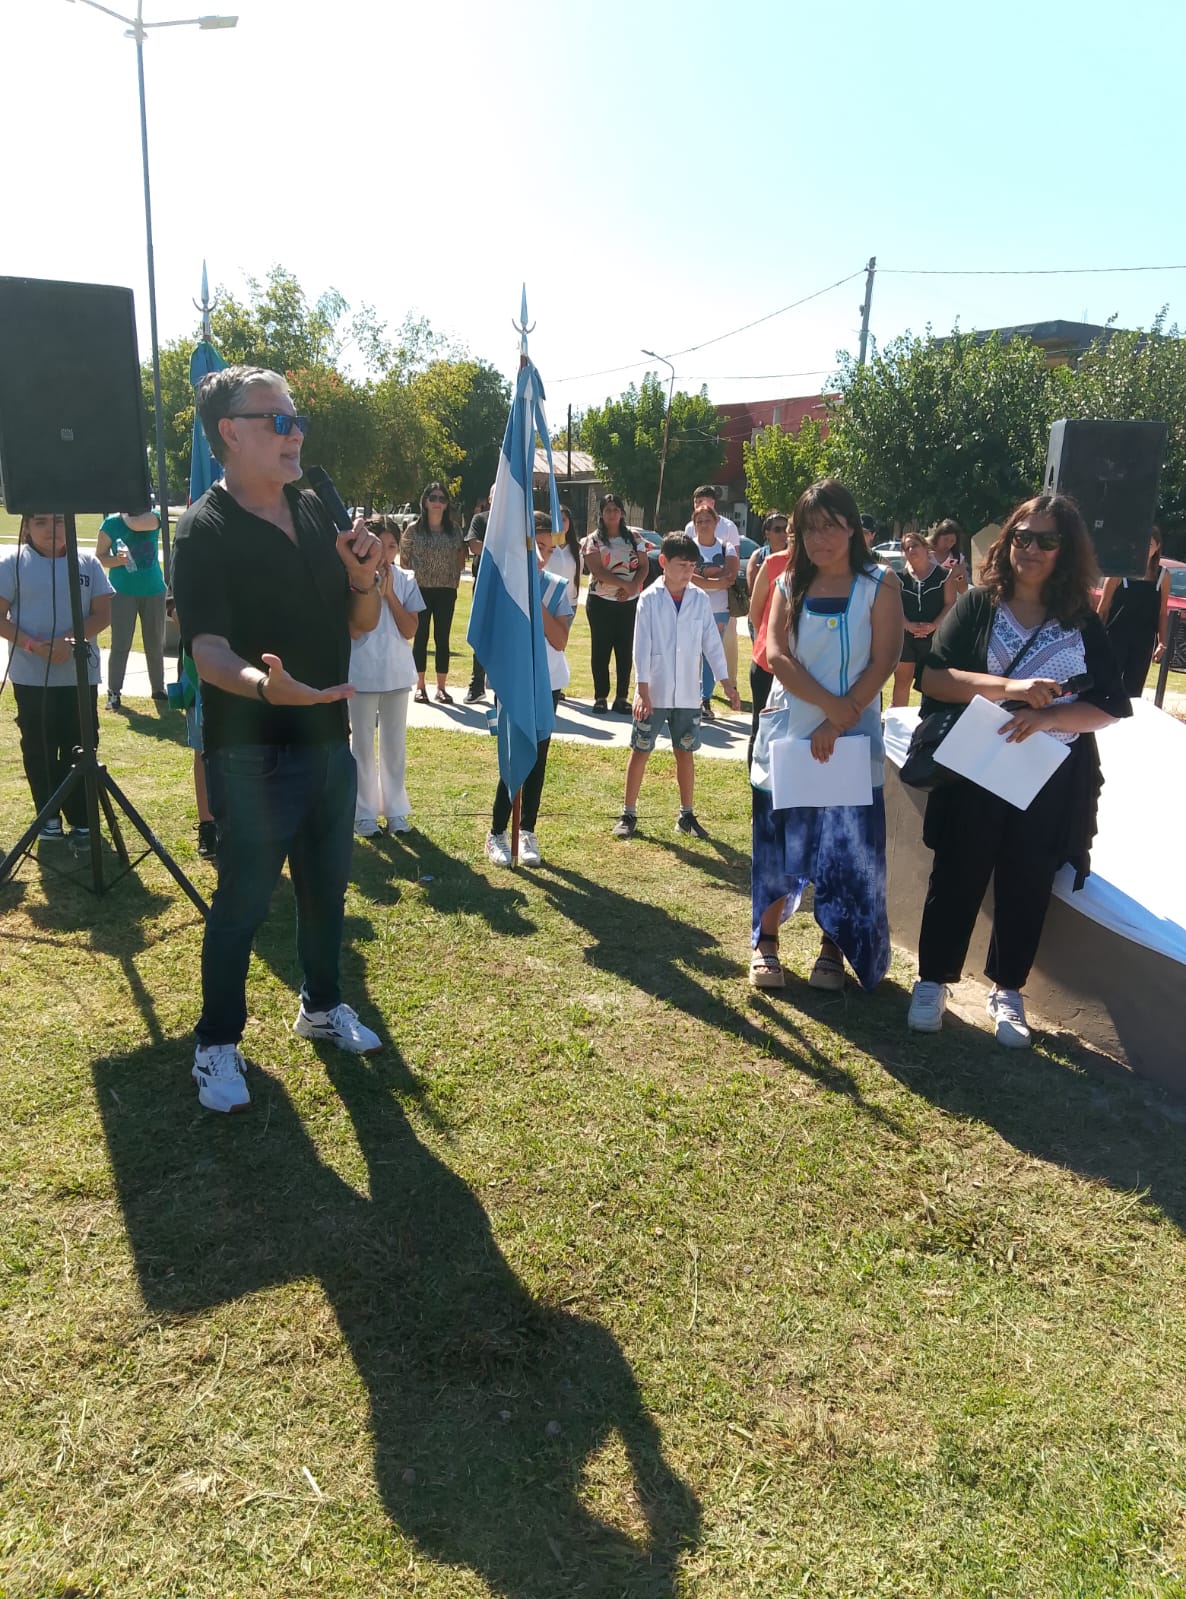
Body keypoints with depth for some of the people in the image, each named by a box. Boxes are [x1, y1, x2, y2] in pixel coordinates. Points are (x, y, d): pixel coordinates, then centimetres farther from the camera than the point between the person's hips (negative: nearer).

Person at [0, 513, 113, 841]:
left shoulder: (87, 562, 3)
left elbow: (103, 614, 1)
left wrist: (70, 640, -15)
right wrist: (34, 646, -18)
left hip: (80, 674, 1)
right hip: (31, 676, -1)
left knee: (79, 748, 4)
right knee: (39, 749, 7)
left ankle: (81, 820, 13)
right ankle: (48, 817, 20)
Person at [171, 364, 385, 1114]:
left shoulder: (317, 512, 7)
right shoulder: (205, 530, -13)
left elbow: (360, 623, 11)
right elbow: (209, 649, -23)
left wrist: (364, 579, -10)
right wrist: (264, 684, -43)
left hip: (329, 739, 7)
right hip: (252, 752, -6)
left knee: (327, 885, 18)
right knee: (244, 900, 2)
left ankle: (323, 1005, 38)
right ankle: (218, 1045, 20)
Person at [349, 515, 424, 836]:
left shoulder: (405, 581, 1)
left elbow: (410, 631, -5)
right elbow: (353, 631, -14)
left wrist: (389, 593, -12)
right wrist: (373, 591, -17)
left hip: (397, 672, 3)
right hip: (362, 673, -3)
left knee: (395, 742, 11)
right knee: (362, 742, 6)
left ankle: (395, 809, 22)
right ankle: (364, 812, 16)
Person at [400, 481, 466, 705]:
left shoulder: (454, 531, 6)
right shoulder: (413, 529, 0)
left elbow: (460, 559, 13)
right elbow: (403, 560, 3)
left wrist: (455, 579, 1)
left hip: (446, 592, 2)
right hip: (420, 590, -2)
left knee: (442, 638, 5)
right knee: (421, 637, 4)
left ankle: (442, 687, 12)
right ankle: (420, 687, 10)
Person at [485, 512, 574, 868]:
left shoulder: (556, 586, 2)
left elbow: (560, 640, -9)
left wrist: (536, 599, -15)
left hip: (547, 684, 3)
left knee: (537, 759, 8)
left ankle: (527, 832, 19)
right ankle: (497, 832, 11)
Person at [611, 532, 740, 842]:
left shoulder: (700, 599, 1)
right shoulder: (650, 599, -7)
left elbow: (712, 642, 4)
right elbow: (642, 646, -9)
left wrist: (727, 683, 1)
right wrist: (642, 690, -15)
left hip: (687, 694, 3)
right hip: (654, 692, -2)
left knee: (685, 753, 11)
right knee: (640, 752, 5)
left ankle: (686, 815, 22)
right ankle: (628, 814, 15)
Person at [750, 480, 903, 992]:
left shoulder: (879, 585, -2)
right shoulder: (789, 585, 5)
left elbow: (882, 662, -10)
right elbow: (776, 655, -7)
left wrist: (837, 724, -17)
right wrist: (828, 703, -19)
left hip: (853, 739, -2)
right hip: (787, 735, 2)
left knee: (845, 848, 4)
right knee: (778, 843, 8)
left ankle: (833, 948, 19)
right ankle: (766, 941, 22)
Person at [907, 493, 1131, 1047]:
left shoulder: (1083, 623, 3)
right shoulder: (978, 606, 0)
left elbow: (1113, 705, -3)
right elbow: (930, 676, -12)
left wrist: (1049, 715, -21)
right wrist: (1008, 686, -24)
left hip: (1052, 783, 2)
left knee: (1027, 888, 9)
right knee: (957, 879, 5)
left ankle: (1007, 991, 26)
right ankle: (933, 981, 20)